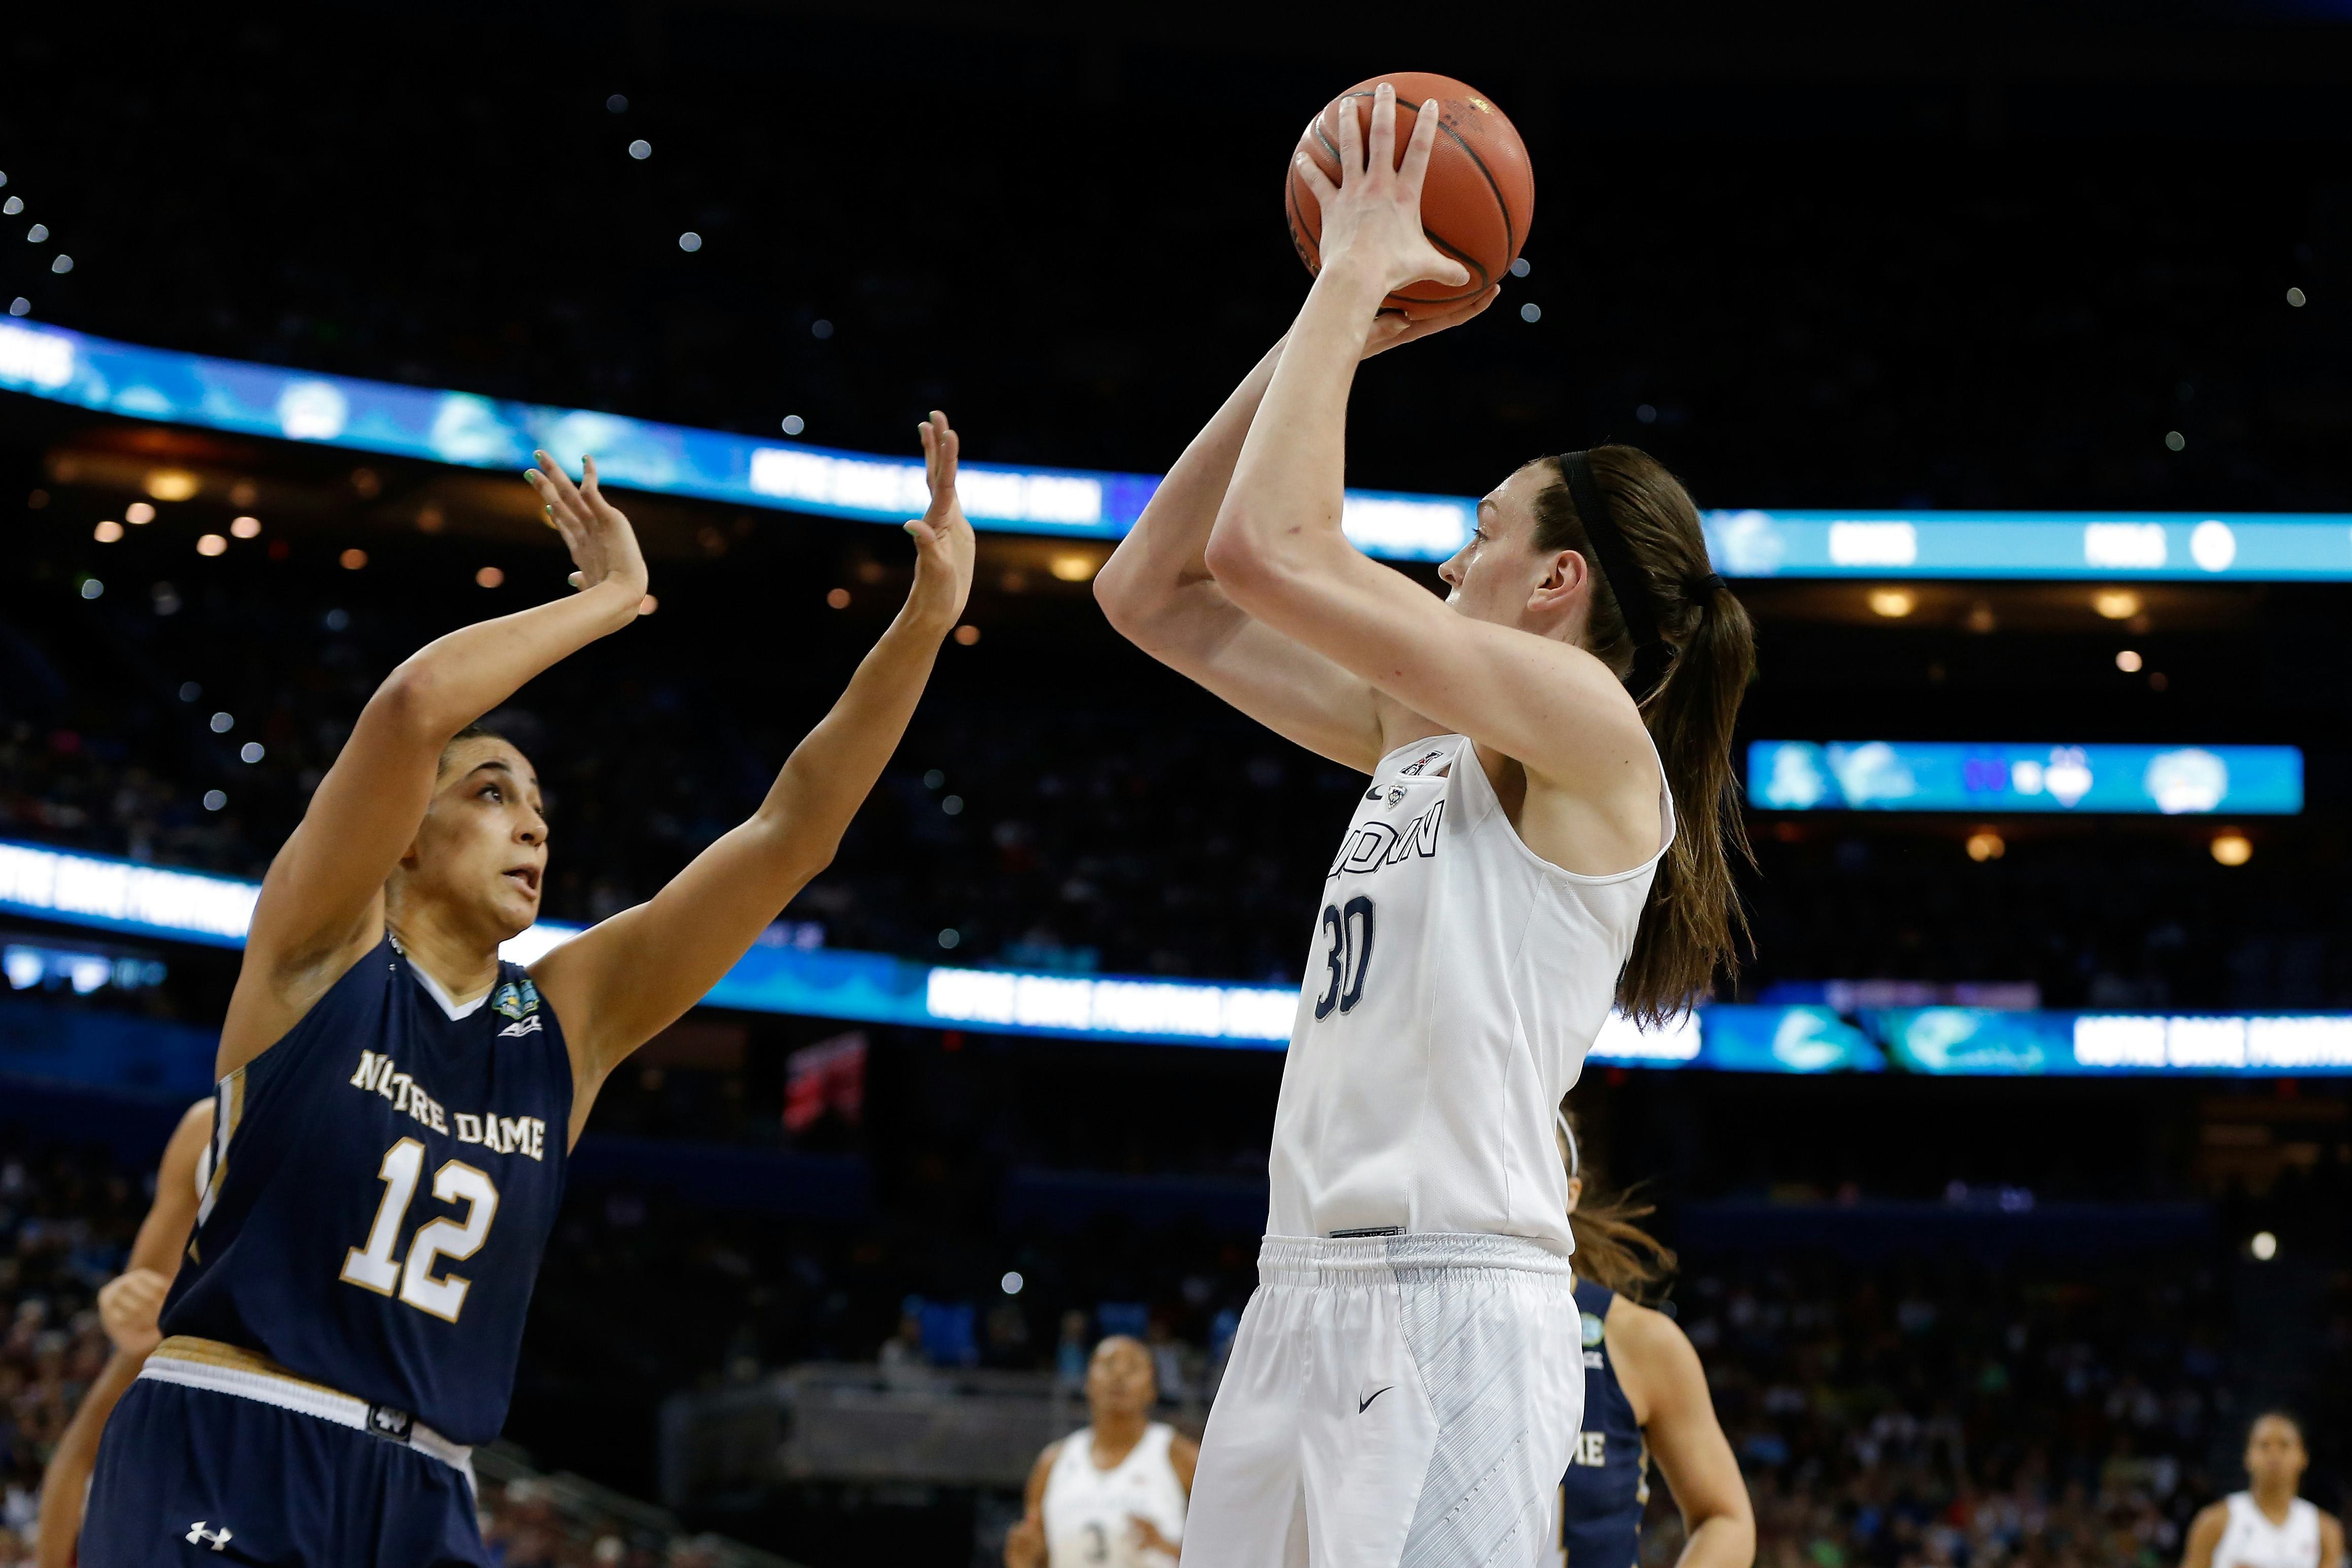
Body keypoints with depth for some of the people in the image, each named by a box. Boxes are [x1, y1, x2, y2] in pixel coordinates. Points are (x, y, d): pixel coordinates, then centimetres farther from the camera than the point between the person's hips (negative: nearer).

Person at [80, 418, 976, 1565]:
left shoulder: (568, 1020, 10)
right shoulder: (319, 952, -1)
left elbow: (792, 831, 5)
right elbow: (413, 707, -18)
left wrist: (924, 621, -2)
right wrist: (611, 600, -7)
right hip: (220, 1470, -5)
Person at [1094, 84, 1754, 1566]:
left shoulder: (1591, 729, -6)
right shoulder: (1420, 737, 18)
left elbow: (1265, 551, -17)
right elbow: (1153, 592, 20)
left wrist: (1355, 278, -4)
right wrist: (1332, 323, 16)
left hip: (1448, 1313, -8)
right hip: (1308, 1299, 8)